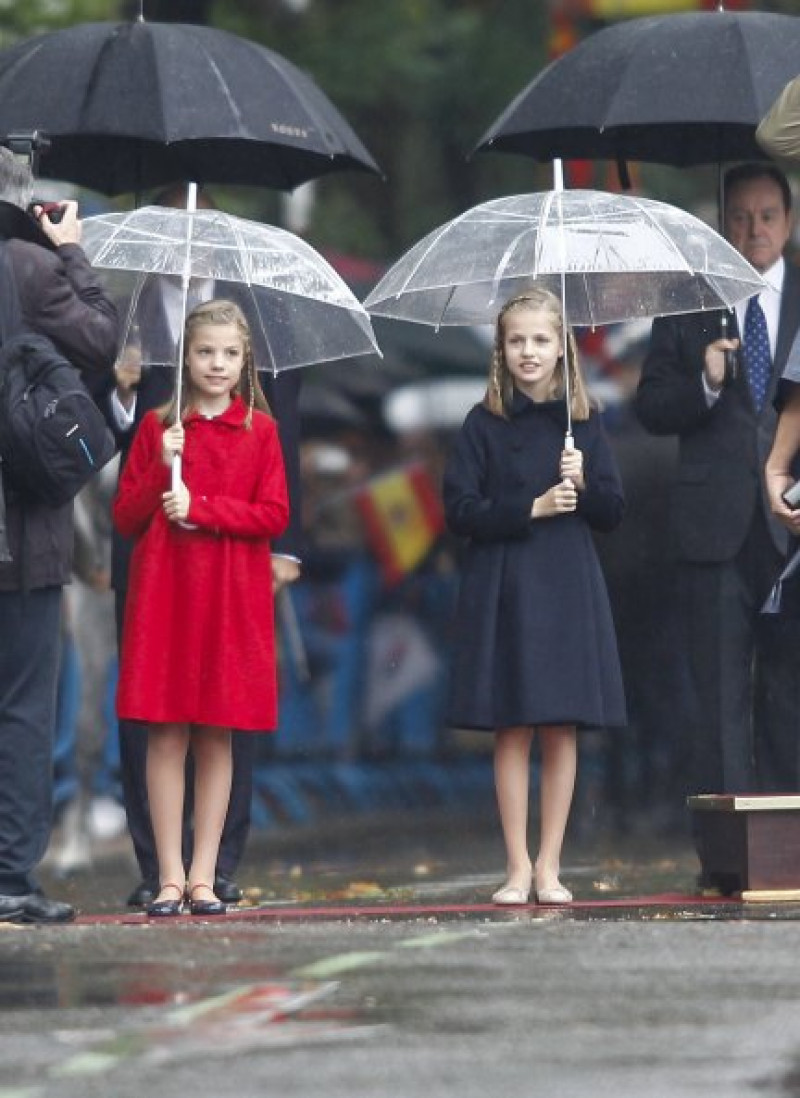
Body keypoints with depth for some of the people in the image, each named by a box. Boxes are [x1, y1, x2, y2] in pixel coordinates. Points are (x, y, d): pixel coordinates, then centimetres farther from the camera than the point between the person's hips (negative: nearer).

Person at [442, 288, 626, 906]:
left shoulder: (583, 423, 6)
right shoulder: (484, 425, 0)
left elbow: (613, 513, 6)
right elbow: (460, 511, -6)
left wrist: (583, 485, -13)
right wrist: (532, 507, -15)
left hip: (568, 593, 2)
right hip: (504, 592, -2)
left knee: (562, 732, 1)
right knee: (512, 731, 0)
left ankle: (549, 866, 8)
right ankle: (518, 867, 5)